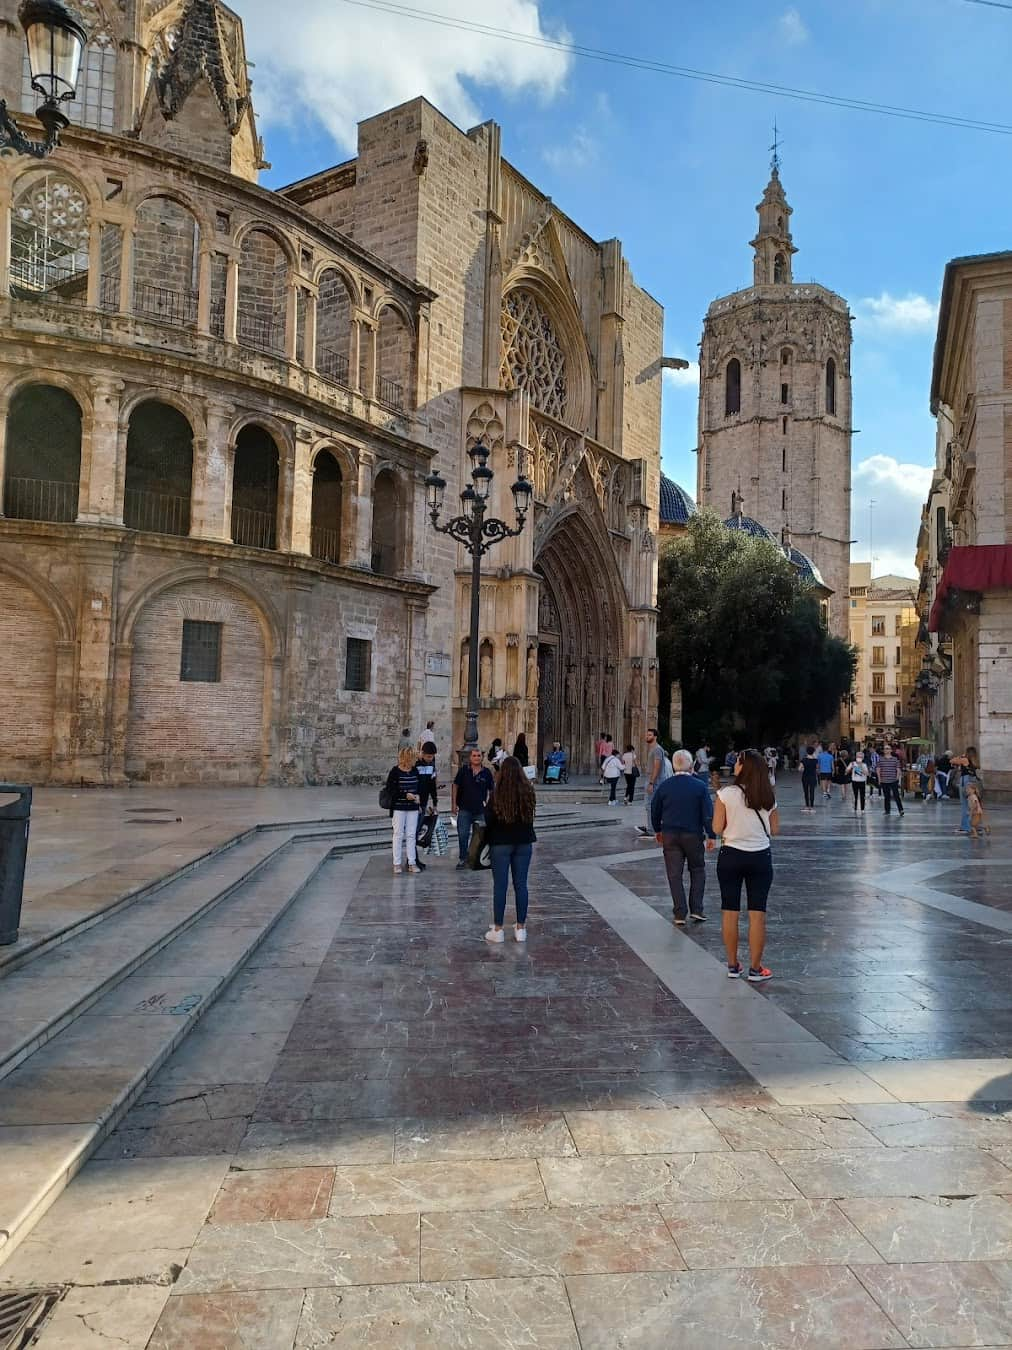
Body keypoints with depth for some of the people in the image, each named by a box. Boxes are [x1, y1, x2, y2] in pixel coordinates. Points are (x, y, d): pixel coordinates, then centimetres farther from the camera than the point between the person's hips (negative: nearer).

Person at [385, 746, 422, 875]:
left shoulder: (415, 771, 7)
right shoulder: (395, 771, -7)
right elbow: (390, 790, -10)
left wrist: (417, 796, -3)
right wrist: (405, 795, -19)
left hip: (413, 808, 4)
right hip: (398, 807, -4)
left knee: (411, 835, 6)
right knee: (398, 835, 1)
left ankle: (412, 863, 11)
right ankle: (397, 864, 7)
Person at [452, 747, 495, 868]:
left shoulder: (486, 773, 1)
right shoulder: (463, 770, 0)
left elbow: (492, 790, 10)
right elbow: (455, 786, 5)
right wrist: (453, 804, 1)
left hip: (481, 810, 1)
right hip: (465, 809, -1)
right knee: (463, 835, -2)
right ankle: (463, 859, 10)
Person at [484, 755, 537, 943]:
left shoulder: (498, 794, -13)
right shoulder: (528, 791, -2)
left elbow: (488, 819, -8)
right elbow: (530, 816, 9)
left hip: (501, 843, -3)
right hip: (524, 842, 3)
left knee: (500, 885, 2)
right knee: (521, 884, 9)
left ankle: (498, 930, 7)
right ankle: (521, 928, 14)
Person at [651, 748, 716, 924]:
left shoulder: (665, 786, -1)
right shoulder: (700, 787, -8)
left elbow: (655, 810, 8)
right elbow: (708, 813, -8)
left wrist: (657, 830, 22)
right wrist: (710, 835, 1)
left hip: (670, 835, 1)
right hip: (693, 835, -1)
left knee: (674, 875, 6)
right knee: (698, 871, 15)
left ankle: (680, 914, 5)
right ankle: (696, 910, 9)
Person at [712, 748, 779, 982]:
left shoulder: (726, 794, -12)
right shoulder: (768, 798, -2)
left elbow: (717, 828, -9)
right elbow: (775, 830, 5)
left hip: (731, 855, -2)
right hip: (760, 857, 2)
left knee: (730, 912, 9)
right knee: (758, 914, 6)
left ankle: (733, 966, 17)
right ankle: (755, 969, 12)